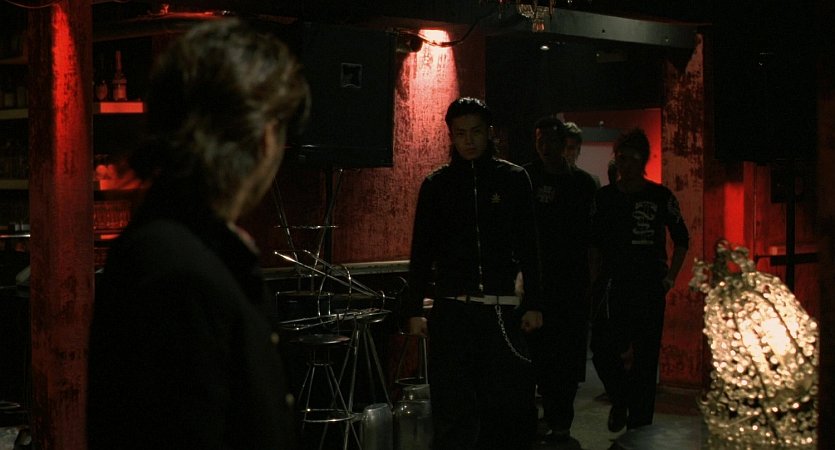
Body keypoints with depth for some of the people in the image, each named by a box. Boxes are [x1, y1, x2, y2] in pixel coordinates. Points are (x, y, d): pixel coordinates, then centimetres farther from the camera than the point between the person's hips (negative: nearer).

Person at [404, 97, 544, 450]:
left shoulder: (513, 179, 6)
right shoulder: (436, 185, 7)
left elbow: (528, 247, 6)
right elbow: (421, 252, 8)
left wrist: (533, 304, 0)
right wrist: (415, 309, 3)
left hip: (502, 309, 0)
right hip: (451, 309, 0)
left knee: (509, 401, -1)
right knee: (452, 407, 1)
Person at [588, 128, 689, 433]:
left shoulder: (660, 196, 1)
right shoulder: (605, 197, 8)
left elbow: (681, 240, 10)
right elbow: (594, 242, 14)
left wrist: (670, 277, 4)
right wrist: (596, 278, 5)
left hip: (649, 287, -2)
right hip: (612, 284, 2)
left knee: (645, 356, -1)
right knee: (602, 349, -5)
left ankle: (639, 425, 9)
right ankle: (620, 399, 24)